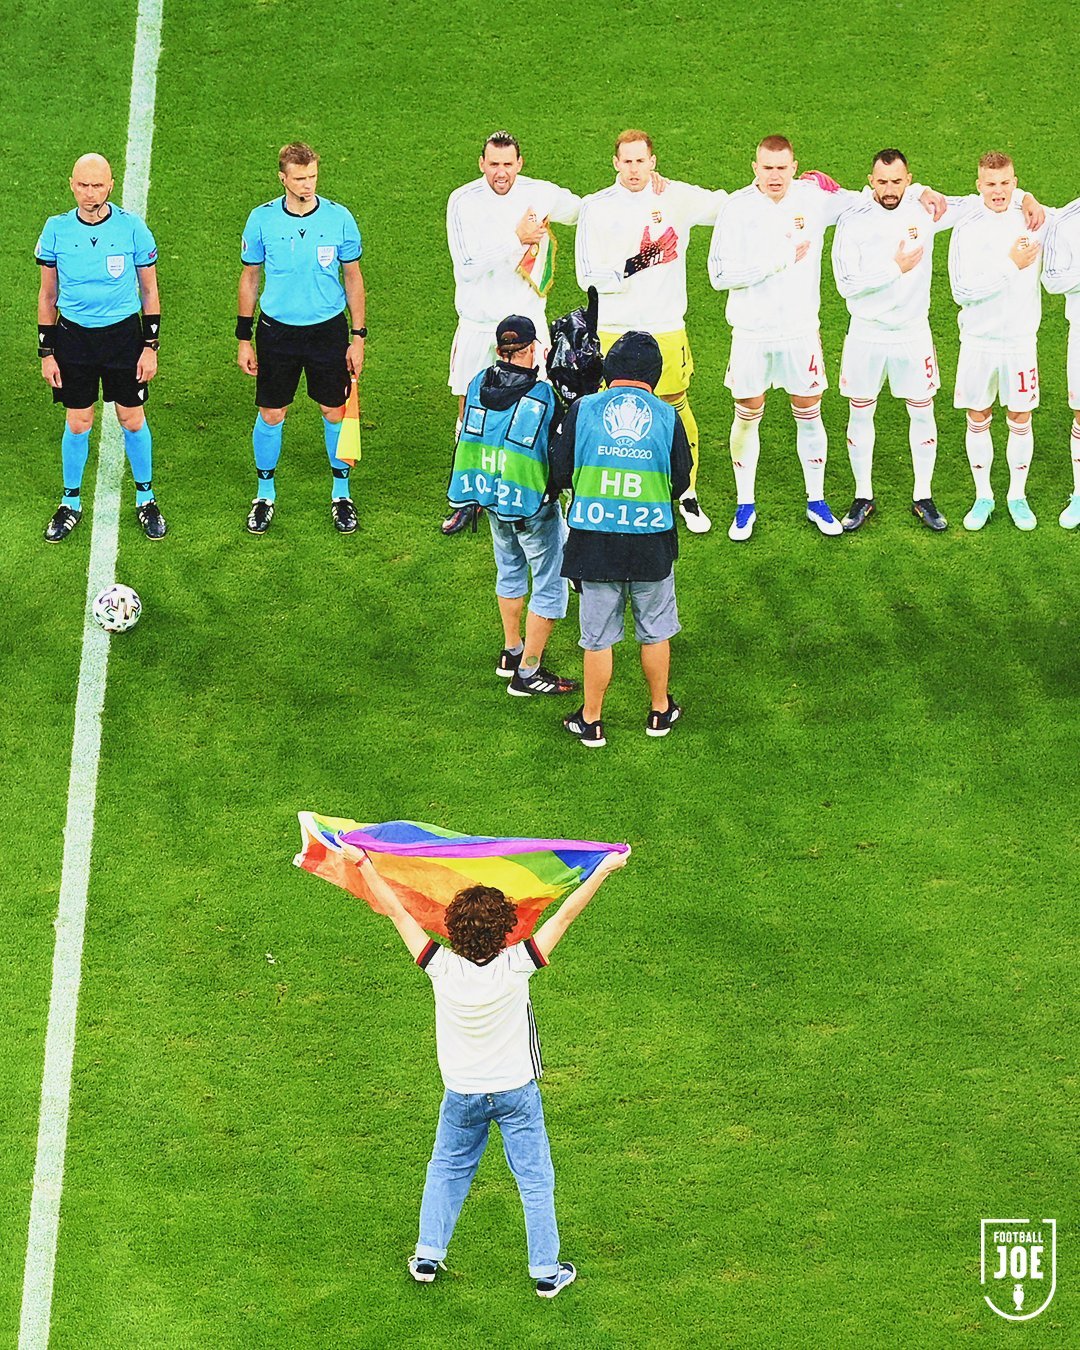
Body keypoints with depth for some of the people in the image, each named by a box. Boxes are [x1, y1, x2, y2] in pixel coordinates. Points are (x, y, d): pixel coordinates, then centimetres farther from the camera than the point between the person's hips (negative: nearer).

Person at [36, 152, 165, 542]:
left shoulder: (132, 228, -8)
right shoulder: (56, 229, -5)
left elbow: (149, 292, 1)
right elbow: (47, 295, 4)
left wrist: (151, 346, -4)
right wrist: (46, 353, 2)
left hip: (123, 334, -1)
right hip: (73, 336, 1)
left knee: (132, 420, 6)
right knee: (77, 424, 6)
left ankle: (145, 499, 24)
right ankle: (70, 503, 23)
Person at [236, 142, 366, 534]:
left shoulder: (339, 218, -6)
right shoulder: (262, 219, -6)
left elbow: (353, 278, 3)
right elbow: (250, 278, 5)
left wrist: (358, 337, 1)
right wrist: (244, 339, 4)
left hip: (328, 329, 0)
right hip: (277, 330, 0)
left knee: (335, 413, 6)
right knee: (271, 415, 5)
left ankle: (341, 492, 24)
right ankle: (265, 494, 23)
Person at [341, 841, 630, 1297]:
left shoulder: (442, 968, -24)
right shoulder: (515, 967, -27)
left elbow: (396, 912, -15)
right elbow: (564, 916, -18)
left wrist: (362, 863, -7)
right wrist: (604, 870, -10)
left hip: (462, 1096, 2)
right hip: (516, 1093, -2)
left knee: (446, 1171, 23)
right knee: (535, 1180, 12)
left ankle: (428, 1257, 31)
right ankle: (546, 1271, 20)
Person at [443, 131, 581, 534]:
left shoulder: (541, 195, -4)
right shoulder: (464, 201, -10)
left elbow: (589, 212, 16)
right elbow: (467, 264, -20)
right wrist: (516, 239, -22)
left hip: (526, 319, 0)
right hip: (477, 322, 0)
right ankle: (468, 499, 20)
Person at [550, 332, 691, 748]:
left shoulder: (582, 410, -6)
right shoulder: (667, 417, -4)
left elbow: (559, 473, -2)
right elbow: (681, 483, 4)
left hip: (594, 542, 0)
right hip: (652, 542, 0)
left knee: (598, 638, 11)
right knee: (655, 632, 18)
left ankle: (591, 721, 21)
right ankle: (660, 711, 32)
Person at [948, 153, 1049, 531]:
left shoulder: (1032, 223, -1)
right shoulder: (967, 230, -7)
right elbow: (962, 291, -14)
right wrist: (1010, 265, -17)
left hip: (1021, 340, 1)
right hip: (978, 341, -1)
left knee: (1020, 420, 7)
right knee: (978, 420, 8)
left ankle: (1017, 496, 22)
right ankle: (983, 496, 22)